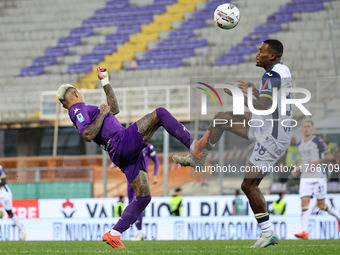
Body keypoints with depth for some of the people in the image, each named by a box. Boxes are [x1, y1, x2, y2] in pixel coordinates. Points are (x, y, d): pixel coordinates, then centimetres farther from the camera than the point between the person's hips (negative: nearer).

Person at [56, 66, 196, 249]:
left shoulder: (83, 111, 28)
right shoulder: (79, 109, -1)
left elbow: (114, 109, 36)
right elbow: (88, 136, -19)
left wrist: (105, 81, 36)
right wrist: (102, 114, -8)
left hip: (125, 155, 10)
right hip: (122, 142, -10)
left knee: (143, 196, 7)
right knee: (160, 113, -11)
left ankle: (113, 234, 1)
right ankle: (192, 145, -21)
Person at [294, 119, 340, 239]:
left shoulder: (318, 141, -7)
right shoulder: (300, 144, 13)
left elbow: (330, 156, -6)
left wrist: (317, 162, -19)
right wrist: (297, 167, 10)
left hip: (319, 177, -5)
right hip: (305, 178, 5)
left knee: (321, 205, 0)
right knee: (304, 202, -10)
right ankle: (304, 232, -15)